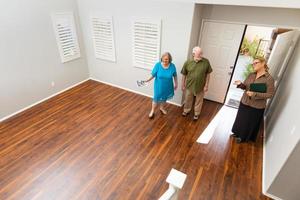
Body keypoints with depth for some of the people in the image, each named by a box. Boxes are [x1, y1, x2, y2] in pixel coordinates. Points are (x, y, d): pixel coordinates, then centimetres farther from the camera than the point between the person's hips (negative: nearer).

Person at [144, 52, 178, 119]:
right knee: (156, 98, 9)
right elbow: (153, 74, -10)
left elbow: (175, 76, -1)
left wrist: (176, 84, 5)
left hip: (167, 86, 2)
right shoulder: (158, 65, -17)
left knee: (164, 97, 21)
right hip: (159, 86, -2)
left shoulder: (172, 66, -13)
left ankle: (161, 108, 47)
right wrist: (148, 80, -21)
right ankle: (152, 111, 29)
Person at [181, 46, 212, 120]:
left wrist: (206, 85, -6)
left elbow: (208, 74, -5)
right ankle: (186, 111, 46)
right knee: (188, 100, 20)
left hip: (201, 86, 0)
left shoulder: (206, 62, -13)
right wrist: (183, 85, 1)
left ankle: (196, 114, 39)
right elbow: (184, 75, -3)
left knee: (199, 101, 17)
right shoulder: (187, 62, -13)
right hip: (189, 86, 1)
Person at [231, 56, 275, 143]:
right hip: (244, 102, 6)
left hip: (256, 106, -5)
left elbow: (270, 94, -17)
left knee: (250, 123, 12)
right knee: (241, 119, 19)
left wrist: (254, 94, -26)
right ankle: (237, 133, 40)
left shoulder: (269, 79, -16)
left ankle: (243, 137, 30)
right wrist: (240, 84, -14)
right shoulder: (251, 75, 2)